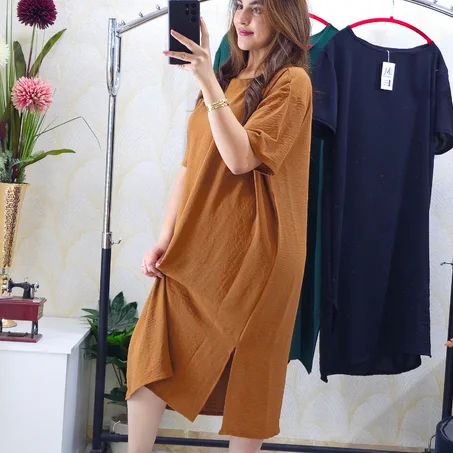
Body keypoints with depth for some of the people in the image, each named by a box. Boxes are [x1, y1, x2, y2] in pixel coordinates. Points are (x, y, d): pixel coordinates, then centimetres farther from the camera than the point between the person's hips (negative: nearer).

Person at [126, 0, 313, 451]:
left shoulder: (291, 82, -7)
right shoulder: (227, 78, 14)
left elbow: (242, 158, -19)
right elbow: (190, 165, 12)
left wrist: (208, 81, -20)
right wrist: (165, 237, 6)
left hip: (249, 255, -6)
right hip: (195, 246, 7)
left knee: (245, 375, 4)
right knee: (150, 352, 2)